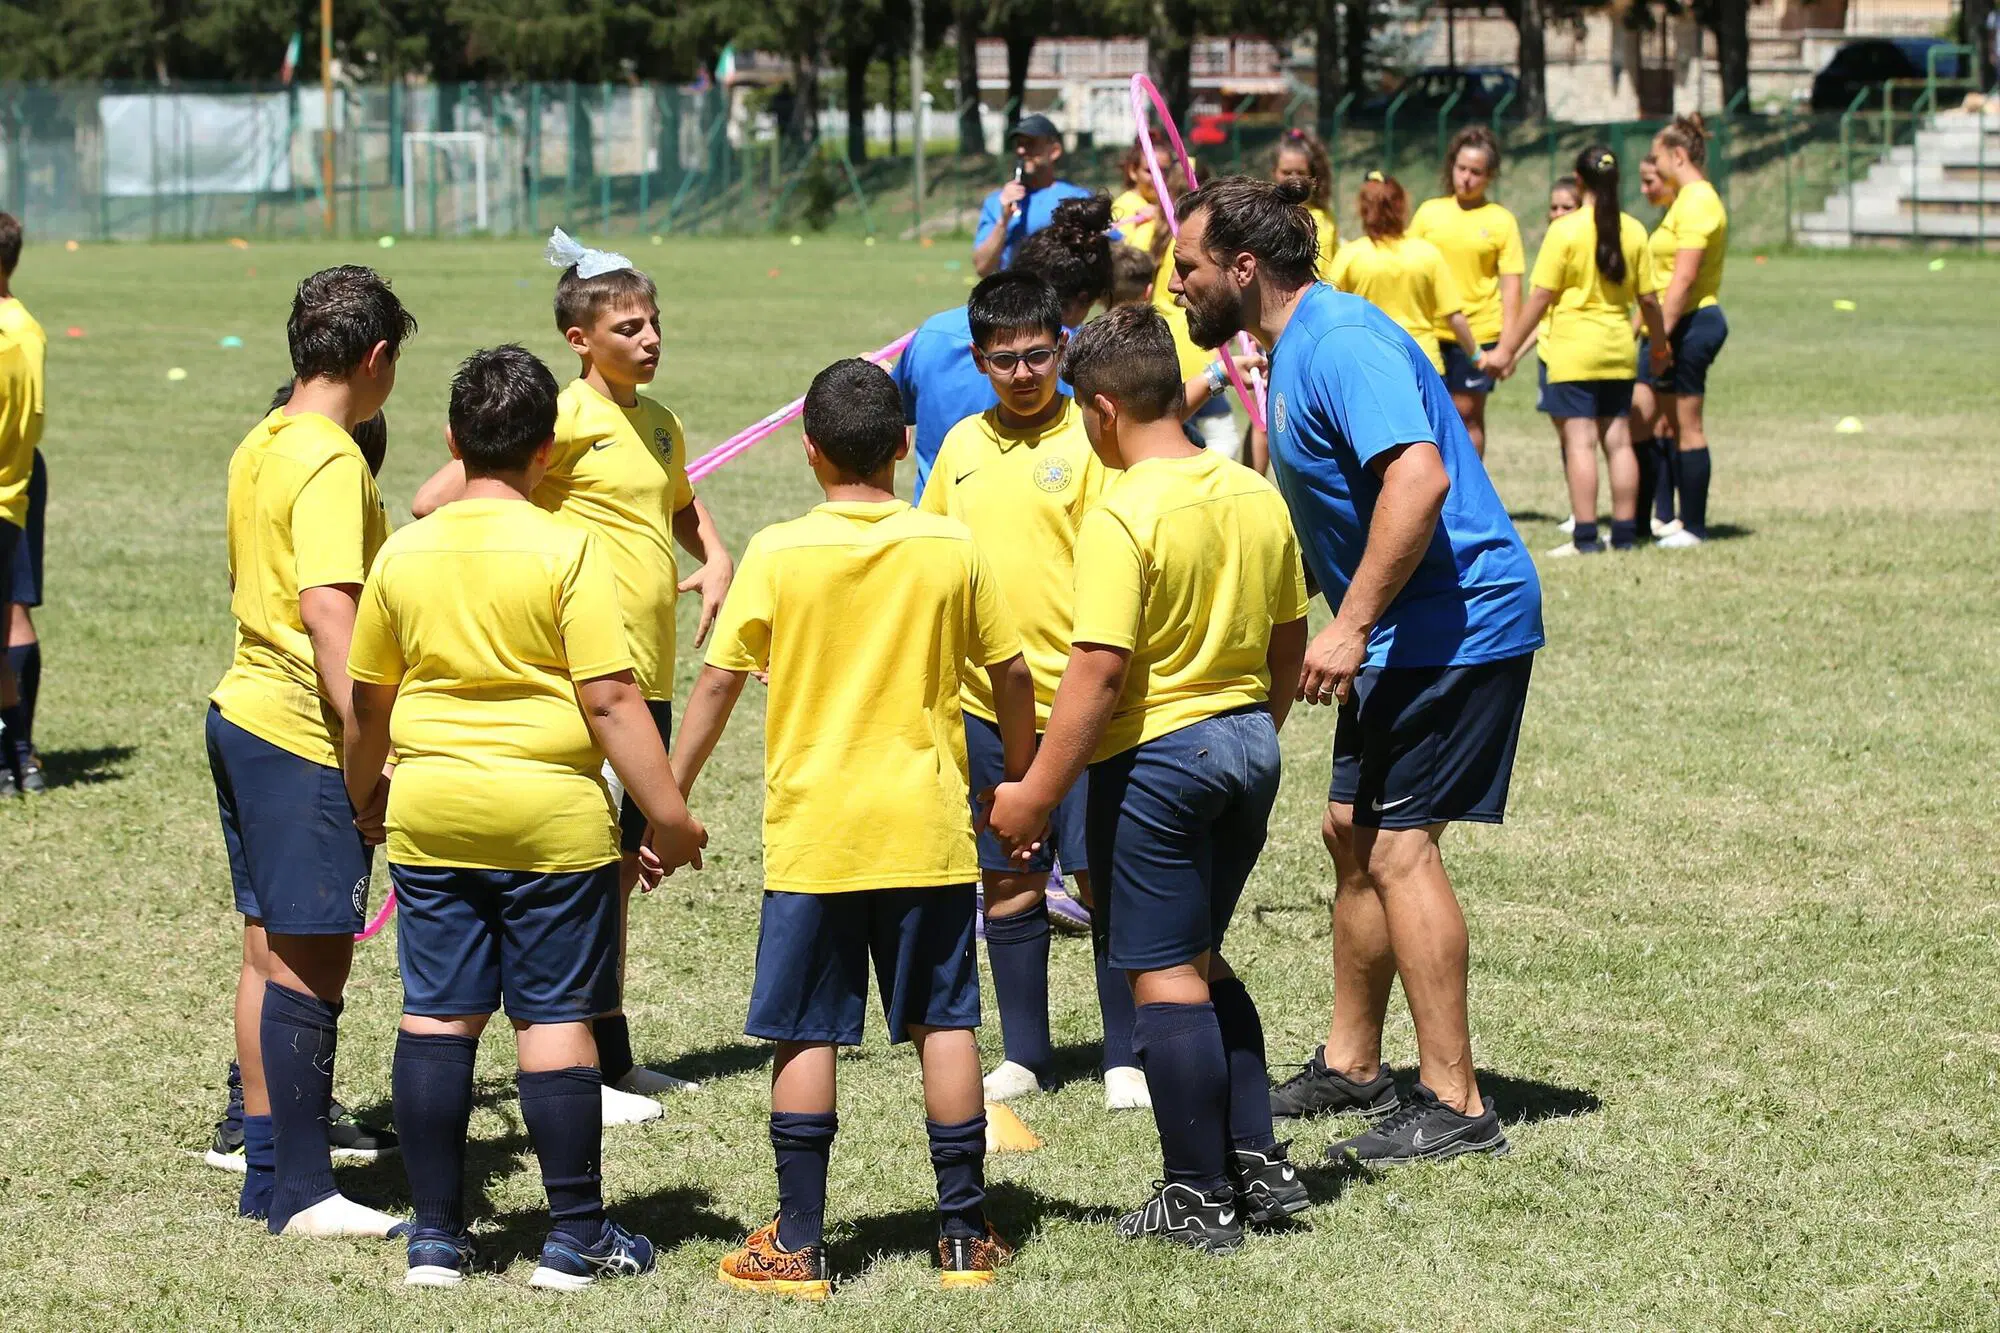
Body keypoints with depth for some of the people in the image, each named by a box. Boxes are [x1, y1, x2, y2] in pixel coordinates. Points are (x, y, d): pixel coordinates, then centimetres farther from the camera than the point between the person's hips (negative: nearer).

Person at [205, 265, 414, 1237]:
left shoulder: (259, 447, 12)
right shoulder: (332, 463, -17)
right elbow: (329, 616, -24)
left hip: (244, 714, 10)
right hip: (303, 737, -10)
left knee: (270, 953, 14)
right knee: (312, 964, -5)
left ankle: (266, 1172, 20)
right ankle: (301, 1194, -1)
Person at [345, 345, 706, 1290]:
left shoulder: (403, 554, 2)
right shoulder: (566, 550, -10)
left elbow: (369, 700, 11)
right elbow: (610, 698, -13)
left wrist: (355, 801, 27)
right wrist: (668, 815, -7)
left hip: (431, 812, 3)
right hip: (553, 817, -3)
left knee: (436, 1016, 7)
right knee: (556, 1019, 3)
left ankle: (436, 1236, 12)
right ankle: (575, 1238, 9)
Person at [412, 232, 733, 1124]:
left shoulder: (658, 423, 12)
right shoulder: (566, 418, -13)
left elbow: (682, 507, 33)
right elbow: (434, 503, -18)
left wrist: (717, 559, 12)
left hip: (647, 675, 8)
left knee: (628, 861, 14)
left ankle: (615, 1060, 23)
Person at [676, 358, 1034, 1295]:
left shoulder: (779, 553, -7)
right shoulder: (949, 548, -1)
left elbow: (718, 683, -6)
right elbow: (1011, 673, 6)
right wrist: (1017, 780, 21)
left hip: (812, 831, -2)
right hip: (926, 829, 2)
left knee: (807, 1035, 4)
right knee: (944, 1022, 9)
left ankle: (797, 1243, 5)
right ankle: (964, 1234, 12)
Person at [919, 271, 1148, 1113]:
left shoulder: (1089, 442, -6)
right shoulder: (961, 445, 10)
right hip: (985, 702, 5)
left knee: (1103, 877, -1)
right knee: (1008, 881, 9)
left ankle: (1126, 1058, 8)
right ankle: (1024, 1056, 19)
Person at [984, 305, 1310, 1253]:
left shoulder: (1122, 516, -18)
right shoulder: (1256, 497, 4)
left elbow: (1098, 669, -21)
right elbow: (1289, 639, 13)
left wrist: (1037, 793, -16)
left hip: (1154, 756, -7)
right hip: (1247, 744, 8)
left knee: (1165, 976, 2)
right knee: (1203, 961, 22)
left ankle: (1201, 1199, 7)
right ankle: (1259, 1162, 20)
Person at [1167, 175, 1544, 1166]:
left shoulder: (1340, 342, -19)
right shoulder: (1293, 350, 15)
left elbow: (1418, 478, -32)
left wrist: (1352, 625, -31)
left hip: (1455, 625, -11)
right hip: (1405, 634, 11)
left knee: (1398, 846, -10)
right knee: (1352, 831, 16)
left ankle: (1453, 1103, -6)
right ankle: (1351, 1066, 27)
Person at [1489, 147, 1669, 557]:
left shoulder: (1565, 231, -11)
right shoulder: (1633, 231, 2)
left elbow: (1540, 298, -11)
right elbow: (1648, 299, 6)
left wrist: (1507, 349, -4)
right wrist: (1659, 346, 22)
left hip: (1573, 350, -5)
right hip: (1619, 350, 5)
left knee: (1580, 442, -4)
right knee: (1618, 441, 10)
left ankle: (1585, 536, -6)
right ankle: (1624, 532, 12)